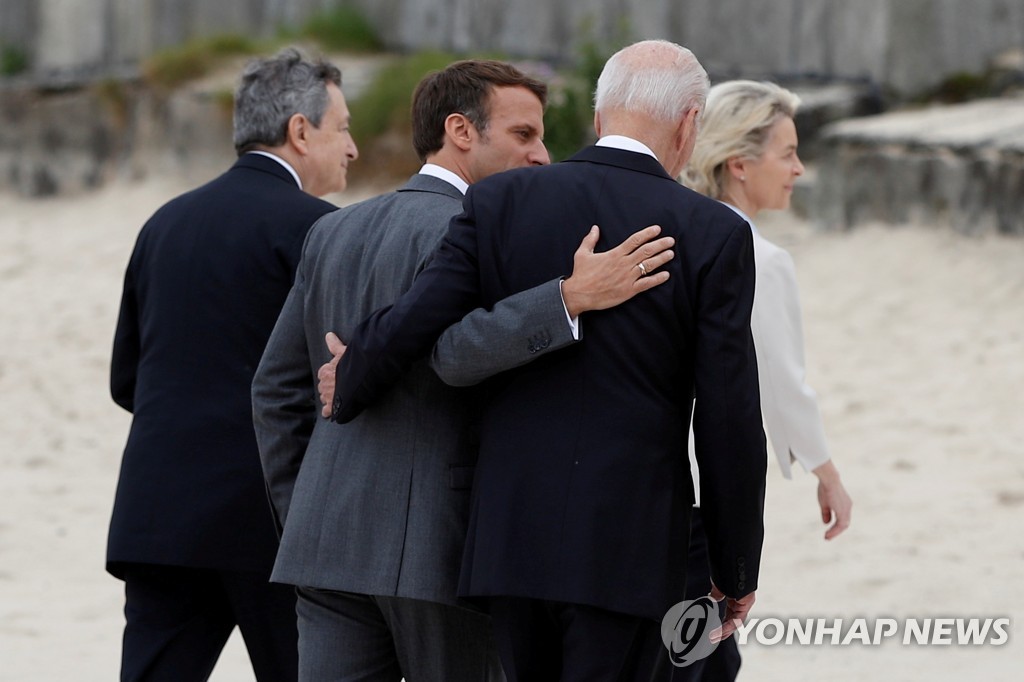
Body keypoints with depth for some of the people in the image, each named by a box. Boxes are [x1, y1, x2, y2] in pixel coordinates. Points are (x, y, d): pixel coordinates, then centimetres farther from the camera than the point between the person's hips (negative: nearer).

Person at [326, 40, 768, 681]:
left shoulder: (500, 201, 2)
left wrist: (346, 392, 20)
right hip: (628, 548, -3)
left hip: (512, 536, 3)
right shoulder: (714, 233, -4)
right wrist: (736, 573, 6)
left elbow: (405, 329, -3)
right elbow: (730, 420, -4)